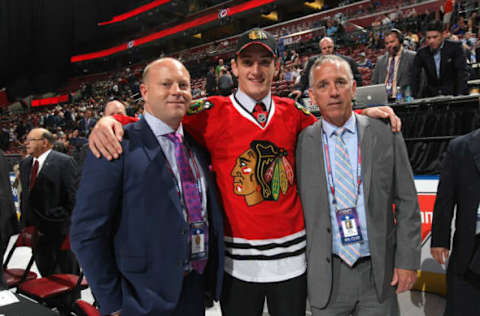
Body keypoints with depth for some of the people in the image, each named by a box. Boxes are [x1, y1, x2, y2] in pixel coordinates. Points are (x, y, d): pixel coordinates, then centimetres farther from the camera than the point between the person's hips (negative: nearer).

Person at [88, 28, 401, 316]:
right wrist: (111, 119, -26)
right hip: (239, 259, -2)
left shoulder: (292, 112, 4)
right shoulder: (214, 112, -7)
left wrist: (365, 112, 6)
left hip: (292, 255, 3)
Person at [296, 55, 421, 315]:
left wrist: (407, 260, -2)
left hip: (379, 271, 1)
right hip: (326, 275, 0)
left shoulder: (385, 134, -1)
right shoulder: (303, 142, -4)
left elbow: (406, 202, 2)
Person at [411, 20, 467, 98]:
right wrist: (415, 97, -13)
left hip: (452, 94, -2)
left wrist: (460, 95, -19)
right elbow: (415, 77, -1)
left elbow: (461, 72, -9)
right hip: (430, 96, 2)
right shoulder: (421, 53, 3)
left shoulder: (455, 47, -3)